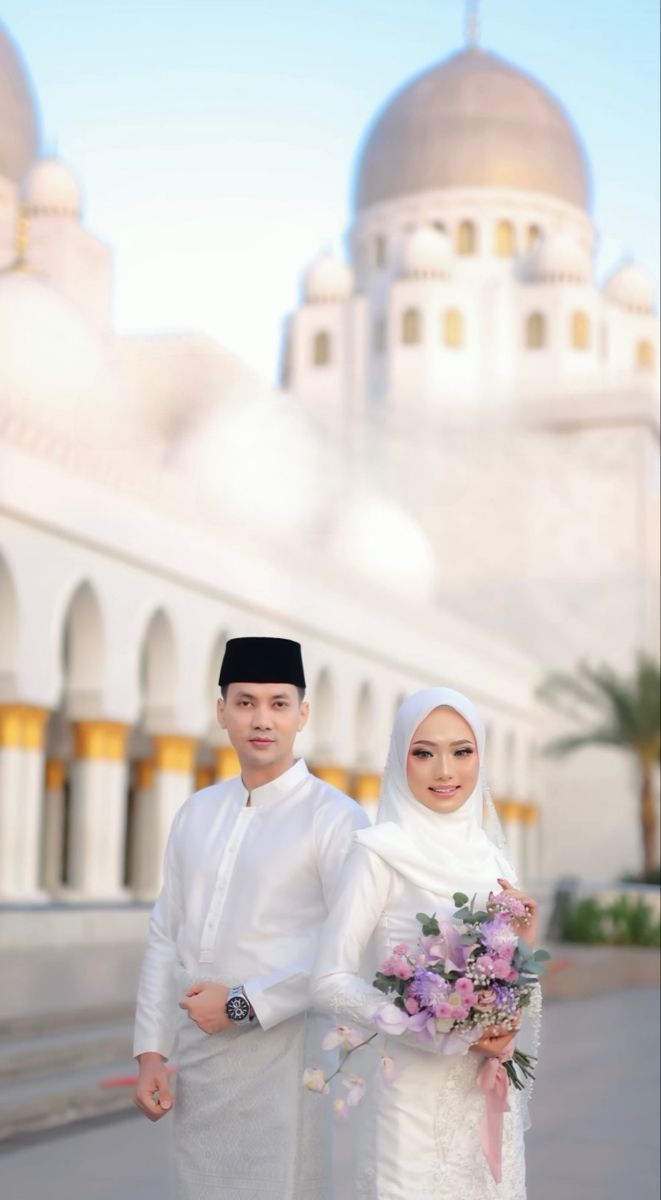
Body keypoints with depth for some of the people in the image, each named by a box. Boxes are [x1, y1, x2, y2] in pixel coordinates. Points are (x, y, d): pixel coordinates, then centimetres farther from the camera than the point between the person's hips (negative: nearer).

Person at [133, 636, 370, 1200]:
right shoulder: (196, 813, 10)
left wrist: (243, 1003, -15)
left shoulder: (336, 818, -8)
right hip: (197, 1059, 5)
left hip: (282, 1057, -5)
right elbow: (165, 935, 11)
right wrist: (150, 1051, 7)